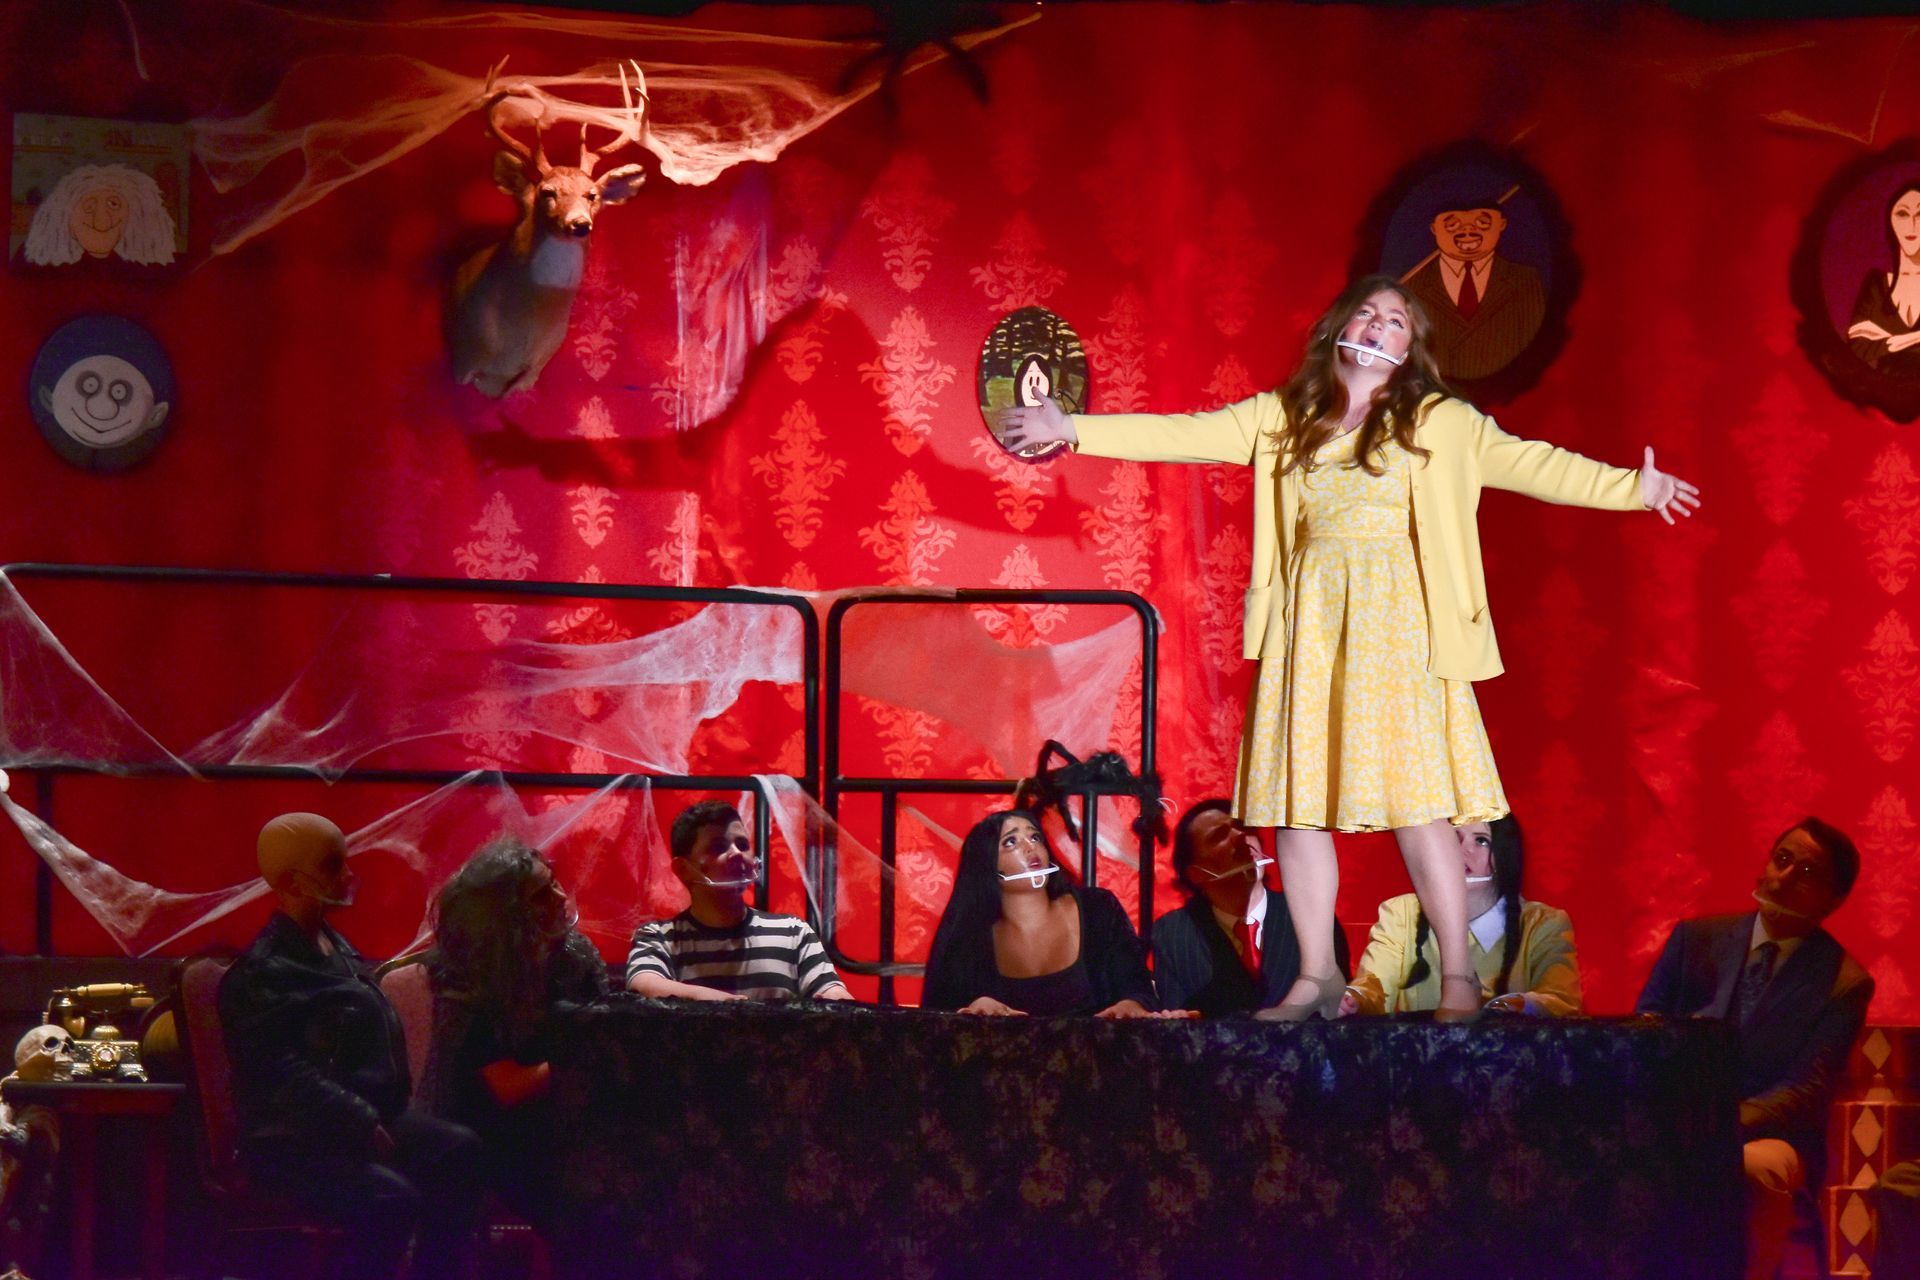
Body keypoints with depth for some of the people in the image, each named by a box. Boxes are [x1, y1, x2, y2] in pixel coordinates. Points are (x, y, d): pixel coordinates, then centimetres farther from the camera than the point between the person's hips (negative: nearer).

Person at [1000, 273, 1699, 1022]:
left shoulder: (1439, 422, 4)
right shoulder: (1282, 418, 10)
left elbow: (1528, 463, -2)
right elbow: (1183, 436, 6)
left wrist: (1631, 487, -11)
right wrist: (1073, 430, -1)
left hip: (1394, 629, -3)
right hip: (1307, 626, 3)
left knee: (1416, 803, -9)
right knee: (1296, 803, 2)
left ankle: (1458, 978, -3)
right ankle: (1317, 979, 11)